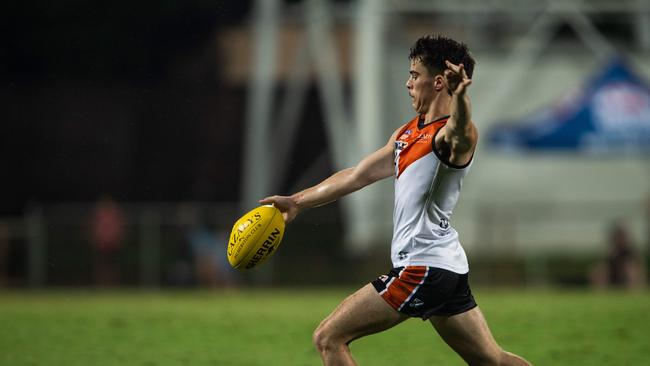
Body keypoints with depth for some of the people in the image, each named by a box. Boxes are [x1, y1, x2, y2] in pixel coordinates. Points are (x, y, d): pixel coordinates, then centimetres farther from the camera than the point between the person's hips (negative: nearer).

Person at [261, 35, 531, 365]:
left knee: (328, 338, -8)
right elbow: (357, 176, 24)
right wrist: (298, 201, 27)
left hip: (423, 266, -10)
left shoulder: (452, 134, -14)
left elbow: (459, 131, -39)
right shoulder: (407, 134, 15)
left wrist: (460, 96, -61)